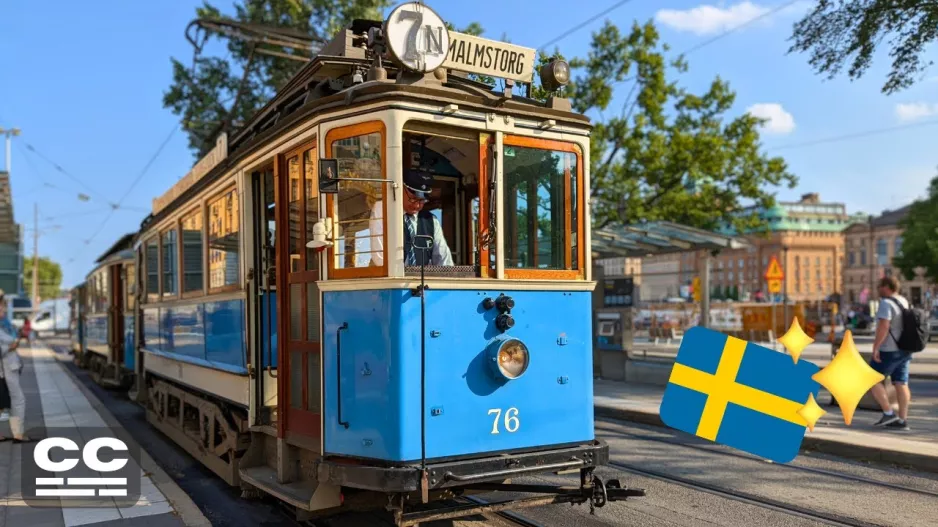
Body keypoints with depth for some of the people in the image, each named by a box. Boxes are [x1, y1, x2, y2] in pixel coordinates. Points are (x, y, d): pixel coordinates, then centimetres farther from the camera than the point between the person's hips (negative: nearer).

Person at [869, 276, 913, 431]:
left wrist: (876, 347, -23)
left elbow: (883, 326, -26)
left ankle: (888, 414, -1)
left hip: (889, 350, -9)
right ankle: (902, 421, 7)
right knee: (901, 384, 6)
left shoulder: (886, 304, -17)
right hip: (904, 350, 9)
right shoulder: (904, 302, 12)